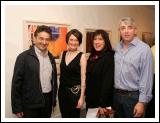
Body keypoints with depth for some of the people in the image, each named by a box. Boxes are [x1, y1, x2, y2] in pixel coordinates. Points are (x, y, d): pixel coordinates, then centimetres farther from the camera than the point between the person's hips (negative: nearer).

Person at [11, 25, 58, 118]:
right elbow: (16, 82, -10)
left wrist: (54, 99, 14)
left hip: (48, 101, 5)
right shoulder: (24, 57, -10)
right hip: (30, 103, -5)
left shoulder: (51, 57, 8)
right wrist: (17, 107, -11)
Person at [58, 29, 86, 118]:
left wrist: (82, 97, -13)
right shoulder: (63, 54, 5)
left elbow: (83, 78, -10)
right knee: (64, 116, 15)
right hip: (62, 90, 5)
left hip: (75, 91, -4)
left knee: (74, 116, 8)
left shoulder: (81, 56, -9)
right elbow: (61, 72, 11)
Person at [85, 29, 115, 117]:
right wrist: (87, 97, 10)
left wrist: (102, 104, -20)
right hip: (91, 100, 7)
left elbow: (107, 81, -19)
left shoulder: (108, 57, -15)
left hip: (100, 101, -7)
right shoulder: (92, 56, 8)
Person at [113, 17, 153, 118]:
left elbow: (146, 78, -14)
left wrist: (142, 102, -15)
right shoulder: (117, 48, 6)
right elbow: (114, 72, 10)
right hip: (117, 95, 6)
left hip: (134, 96, -5)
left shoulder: (144, 49, -12)